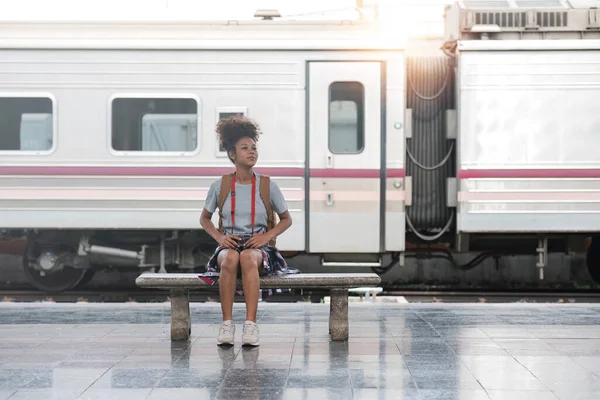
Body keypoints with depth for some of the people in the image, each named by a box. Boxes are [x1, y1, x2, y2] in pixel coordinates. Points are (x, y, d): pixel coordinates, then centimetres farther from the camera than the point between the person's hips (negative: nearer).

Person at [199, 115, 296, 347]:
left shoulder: (267, 185, 5)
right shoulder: (220, 186, 5)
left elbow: (286, 219, 14)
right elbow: (204, 218, 19)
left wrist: (267, 236, -4)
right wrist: (219, 237, -1)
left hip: (259, 247, 0)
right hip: (229, 244, 1)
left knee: (248, 257, -38)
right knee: (230, 258, -38)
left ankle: (251, 324, -44)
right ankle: (227, 323, -36)